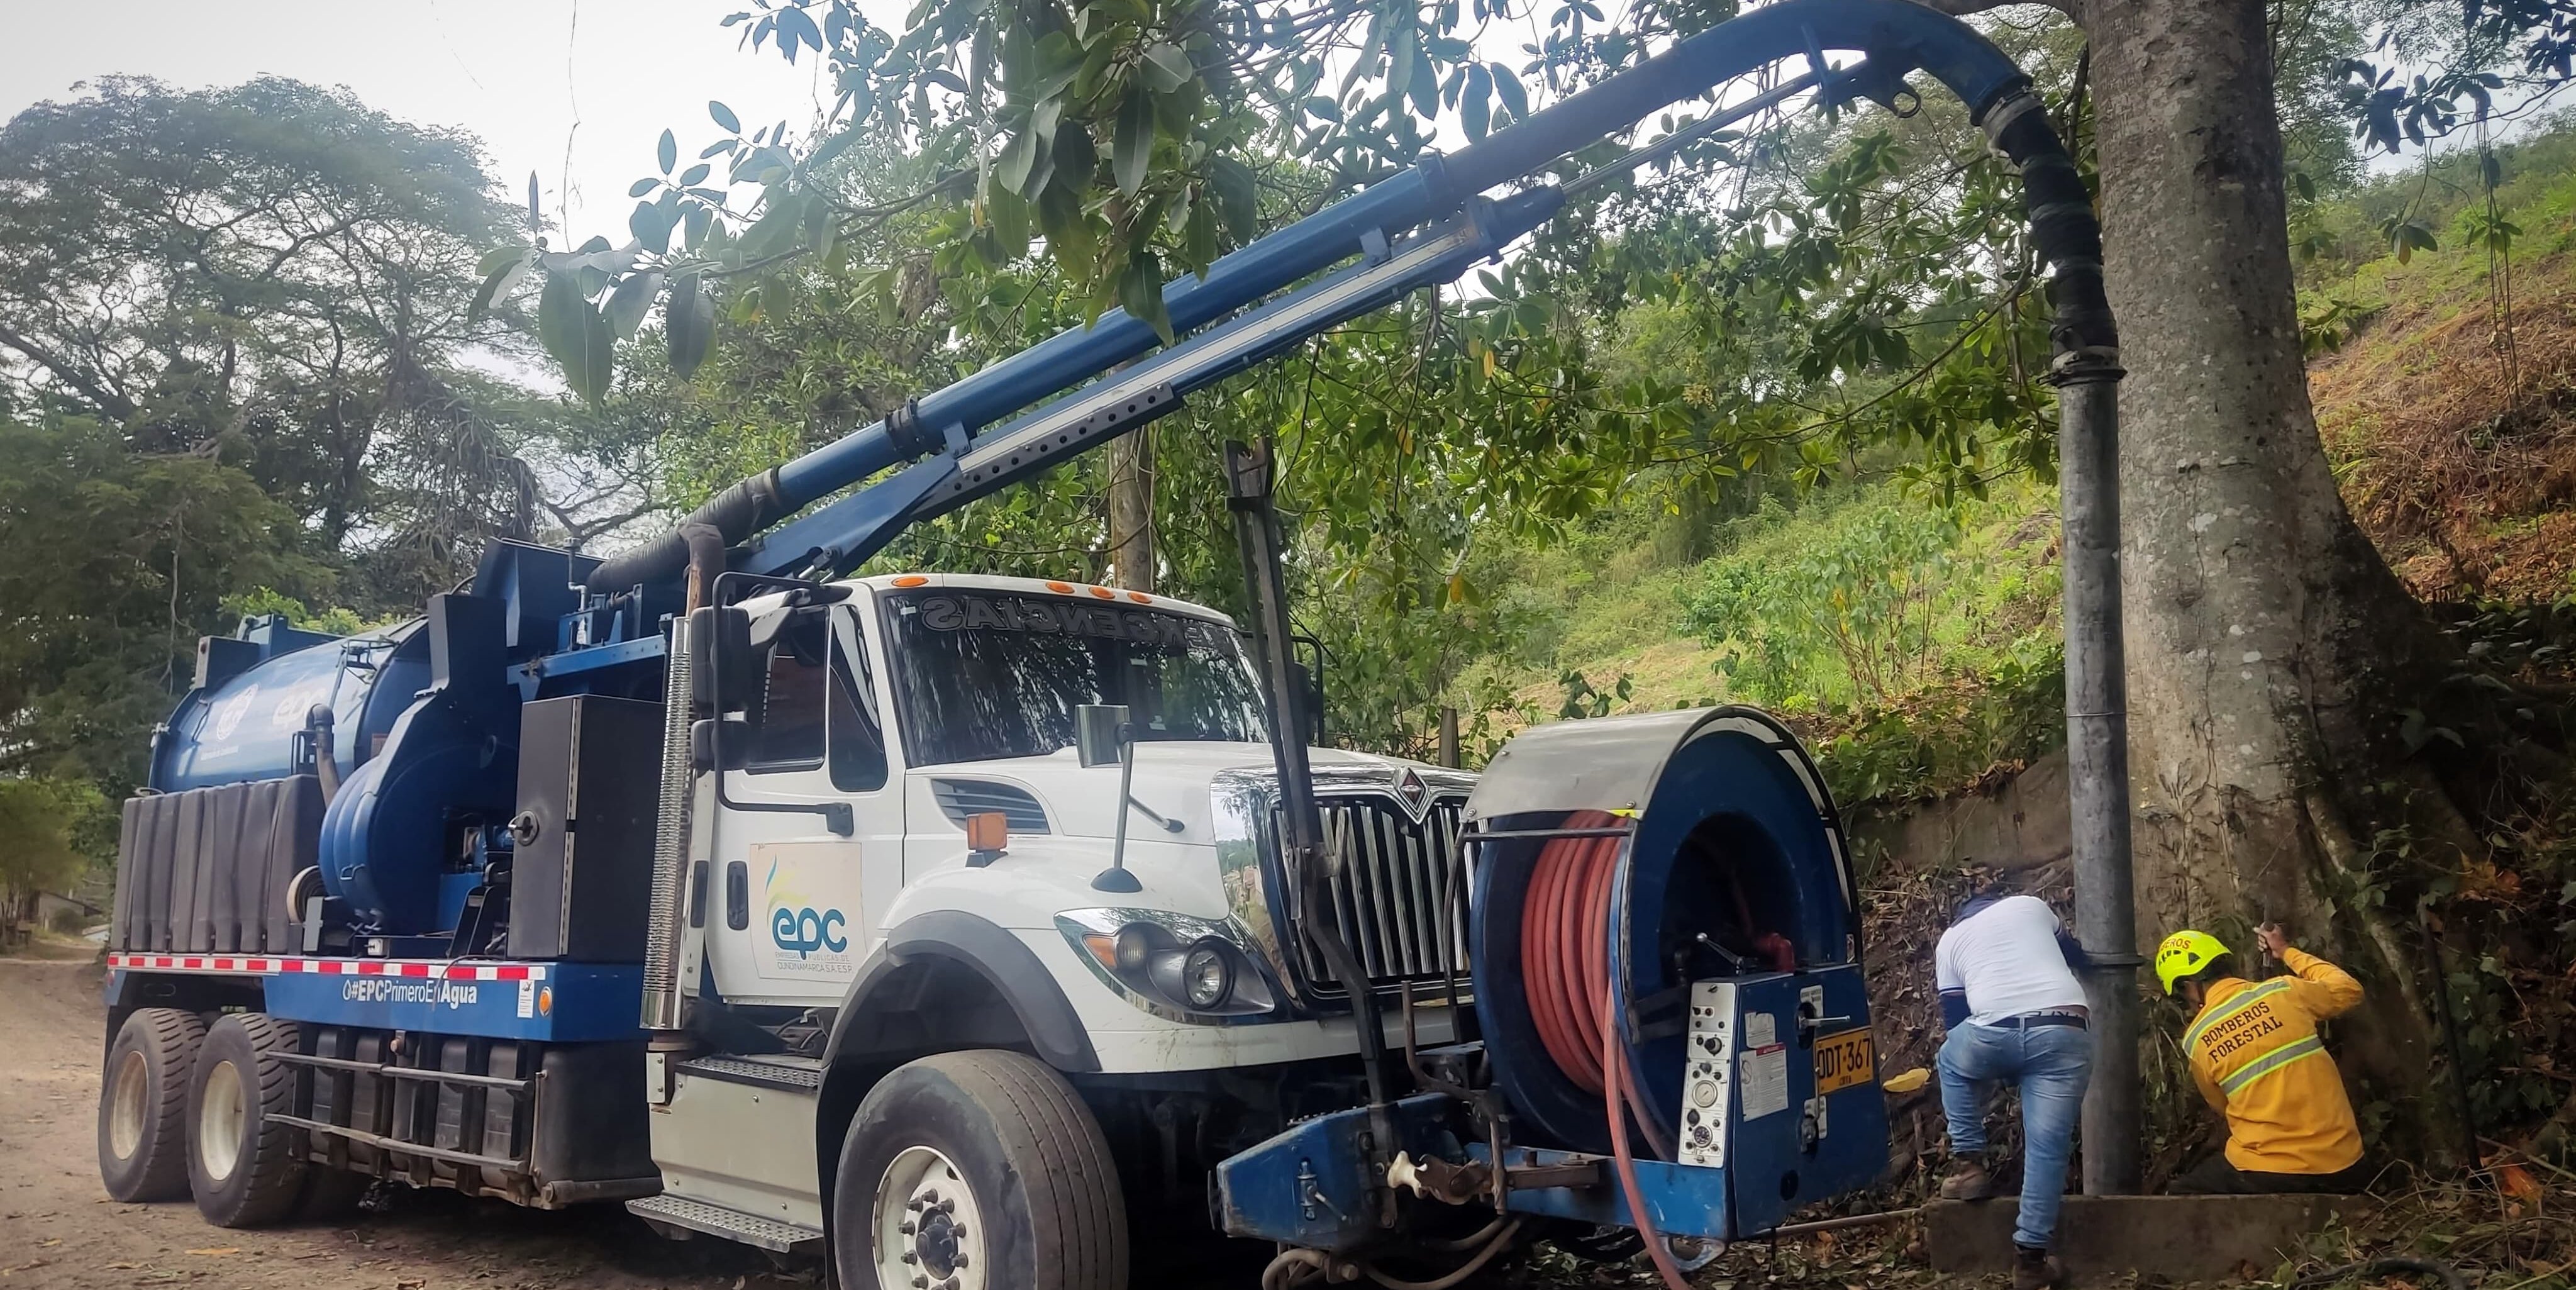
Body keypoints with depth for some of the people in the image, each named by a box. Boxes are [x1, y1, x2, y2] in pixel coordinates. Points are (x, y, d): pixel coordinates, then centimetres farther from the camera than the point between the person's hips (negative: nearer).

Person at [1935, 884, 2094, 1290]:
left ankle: (1969, 1165, 25)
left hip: (1993, 1034, 0)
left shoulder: (1950, 939, 26)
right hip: (2063, 1034, 0)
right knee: (2047, 1148, 6)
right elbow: (2076, 957, 40)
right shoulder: (2032, 905, 27)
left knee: (1952, 1061, 33)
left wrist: (1990, 1067, 41)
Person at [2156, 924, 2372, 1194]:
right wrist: (2287, 953, 31)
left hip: (2267, 1174, -3)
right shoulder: (2282, 992, 1)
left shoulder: (2196, 1041, -1)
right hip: (2341, 1167, 3)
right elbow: (2349, 990, 21)